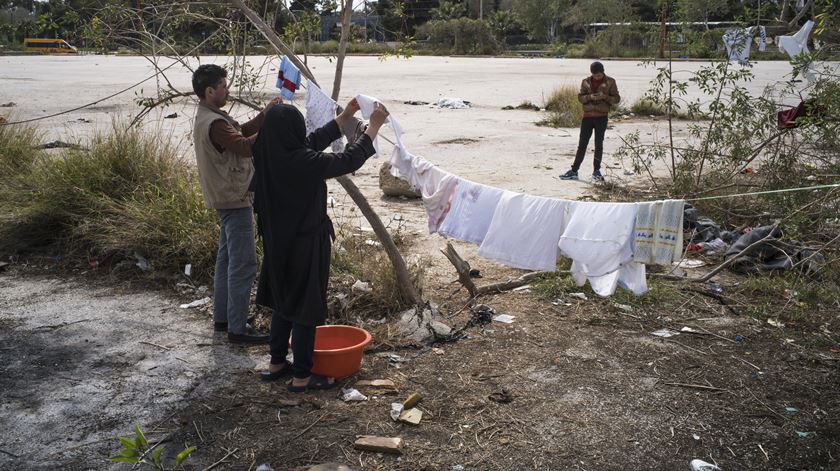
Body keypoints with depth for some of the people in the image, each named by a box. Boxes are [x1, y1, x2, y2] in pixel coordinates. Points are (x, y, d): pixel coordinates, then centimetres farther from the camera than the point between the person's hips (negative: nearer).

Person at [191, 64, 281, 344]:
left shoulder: (210, 117, 13)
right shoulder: (214, 123, -21)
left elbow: (241, 132, 15)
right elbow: (244, 146, -29)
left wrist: (265, 115, 5)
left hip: (228, 198, 11)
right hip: (235, 199, -11)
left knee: (227, 258, 17)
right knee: (244, 265, -8)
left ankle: (222, 318, 27)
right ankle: (237, 329, -3)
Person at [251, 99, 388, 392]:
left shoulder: (269, 157, -1)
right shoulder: (302, 162, -25)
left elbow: (313, 143, 13)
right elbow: (347, 161, -16)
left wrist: (344, 117, 17)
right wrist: (373, 127, -5)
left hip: (278, 243, 8)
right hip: (306, 244, -8)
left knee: (284, 302, 22)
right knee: (307, 309, 4)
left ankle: (277, 364, 34)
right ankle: (301, 376, 15)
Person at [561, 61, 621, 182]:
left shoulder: (610, 82, 1)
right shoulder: (586, 82, 6)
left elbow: (616, 99, 1)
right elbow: (580, 97, 5)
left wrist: (605, 97, -17)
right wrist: (590, 97, -14)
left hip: (601, 117, -2)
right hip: (587, 116, 2)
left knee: (599, 145, 5)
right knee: (582, 144, 4)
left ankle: (596, 171, 16)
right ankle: (574, 171, 8)